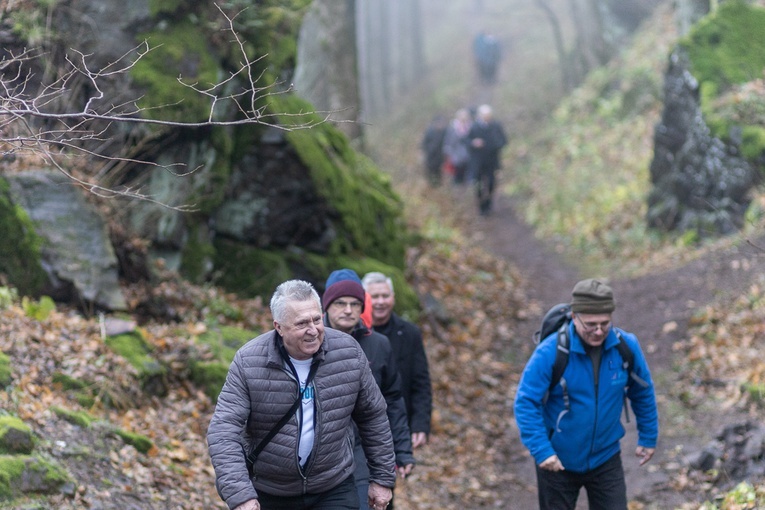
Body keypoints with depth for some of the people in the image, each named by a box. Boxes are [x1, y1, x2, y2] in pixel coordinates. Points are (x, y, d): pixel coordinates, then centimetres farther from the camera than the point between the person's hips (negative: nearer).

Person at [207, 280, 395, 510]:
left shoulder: (349, 352, -10)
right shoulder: (248, 362, -17)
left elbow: (373, 416, 3)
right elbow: (223, 432, -21)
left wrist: (383, 478, 7)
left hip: (334, 490, 0)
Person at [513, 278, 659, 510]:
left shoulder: (626, 346, -12)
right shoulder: (550, 352, -22)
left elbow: (643, 393, 5)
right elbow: (525, 402, -20)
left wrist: (648, 437, 11)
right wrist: (541, 450, -27)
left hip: (606, 459, 2)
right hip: (557, 461, -2)